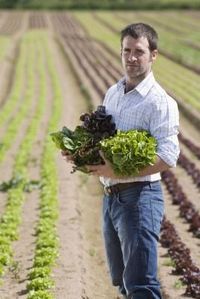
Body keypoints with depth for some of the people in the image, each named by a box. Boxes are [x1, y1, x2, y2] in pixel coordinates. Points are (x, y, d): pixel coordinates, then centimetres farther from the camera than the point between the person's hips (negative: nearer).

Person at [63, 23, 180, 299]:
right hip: (110, 195, 8)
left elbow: (167, 158, -22)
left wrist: (118, 171, -26)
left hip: (139, 196, -8)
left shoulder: (160, 102, -13)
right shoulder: (112, 93, 13)